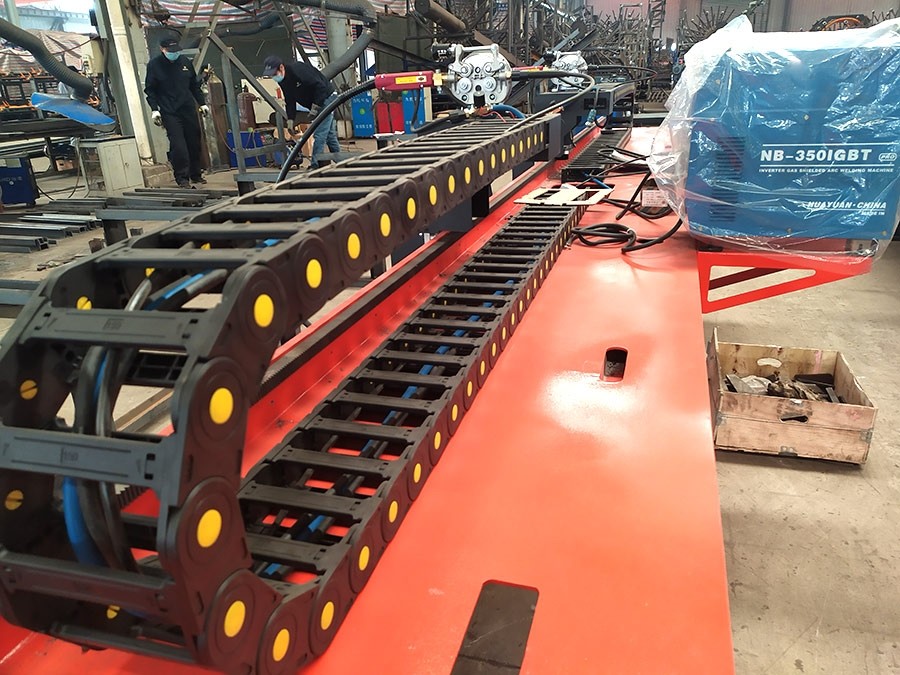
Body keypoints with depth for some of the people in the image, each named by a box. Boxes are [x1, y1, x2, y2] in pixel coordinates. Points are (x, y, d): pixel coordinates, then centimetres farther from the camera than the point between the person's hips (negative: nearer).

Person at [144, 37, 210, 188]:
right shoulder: (154, 65, -1)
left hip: (188, 109, 4)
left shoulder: (184, 62, 10)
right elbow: (149, 90, -1)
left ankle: (196, 174, 19)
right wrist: (154, 109, -10)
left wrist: (202, 103, 14)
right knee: (177, 145, -12)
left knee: (194, 142, 7)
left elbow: (194, 85, 19)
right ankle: (182, 177, -6)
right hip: (169, 112, -4)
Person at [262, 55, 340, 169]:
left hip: (326, 97, -9)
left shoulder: (298, 70, -26)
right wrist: (291, 120, -4)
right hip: (316, 103, 9)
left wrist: (315, 107, -25)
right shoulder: (282, 81, 0)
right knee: (329, 135, 14)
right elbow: (290, 102, 5)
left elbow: (320, 86, -28)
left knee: (319, 134, -13)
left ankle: (315, 165, -10)